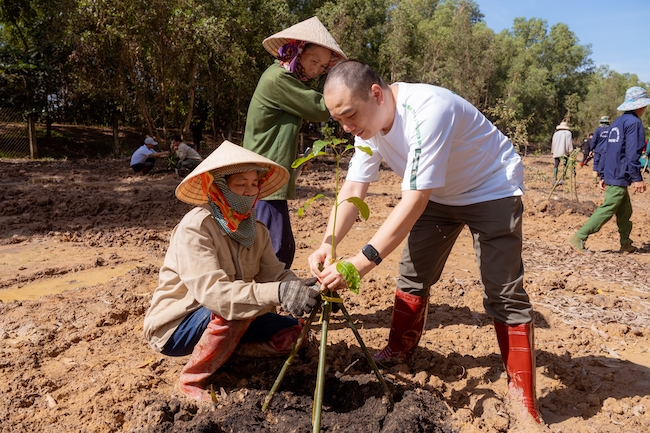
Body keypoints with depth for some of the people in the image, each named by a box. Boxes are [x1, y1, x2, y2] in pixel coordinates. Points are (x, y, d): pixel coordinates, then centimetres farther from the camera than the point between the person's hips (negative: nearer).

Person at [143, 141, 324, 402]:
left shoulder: (255, 229, -4)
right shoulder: (195, 228, -25)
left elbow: (275, 274, -11)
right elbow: (212, 292, -37)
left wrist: (299, 288, -34)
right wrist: (277, 293, -48)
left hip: (220, 320, 6)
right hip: (174, 326, -6)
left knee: (290, 334, -7)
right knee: (234, 308, -34)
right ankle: (192, 379, -11)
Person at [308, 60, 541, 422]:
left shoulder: (427, 112, -37)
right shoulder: (368, 121, -12)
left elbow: (414, 201, -40)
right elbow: (352, 191, -14)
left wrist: (364, 261, -44)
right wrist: (328, 244, -29)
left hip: (493, 190, -7)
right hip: (440, 194, 7)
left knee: (504, 292, -8)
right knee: (413, 275, 7)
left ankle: (523, 393, 6)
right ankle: (400, 351, 26)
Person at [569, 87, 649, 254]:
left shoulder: (616, 123, 16)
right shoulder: (634, 122, -11)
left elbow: (606, 151, 16)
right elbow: (632, 153, -19)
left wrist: (602, 175, 18)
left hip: (611, 174, 9)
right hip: (621, 177, -9)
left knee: (625, 211, 16)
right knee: (607, 209, -7)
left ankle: (626, 245, 23)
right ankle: (578, 238, -9)